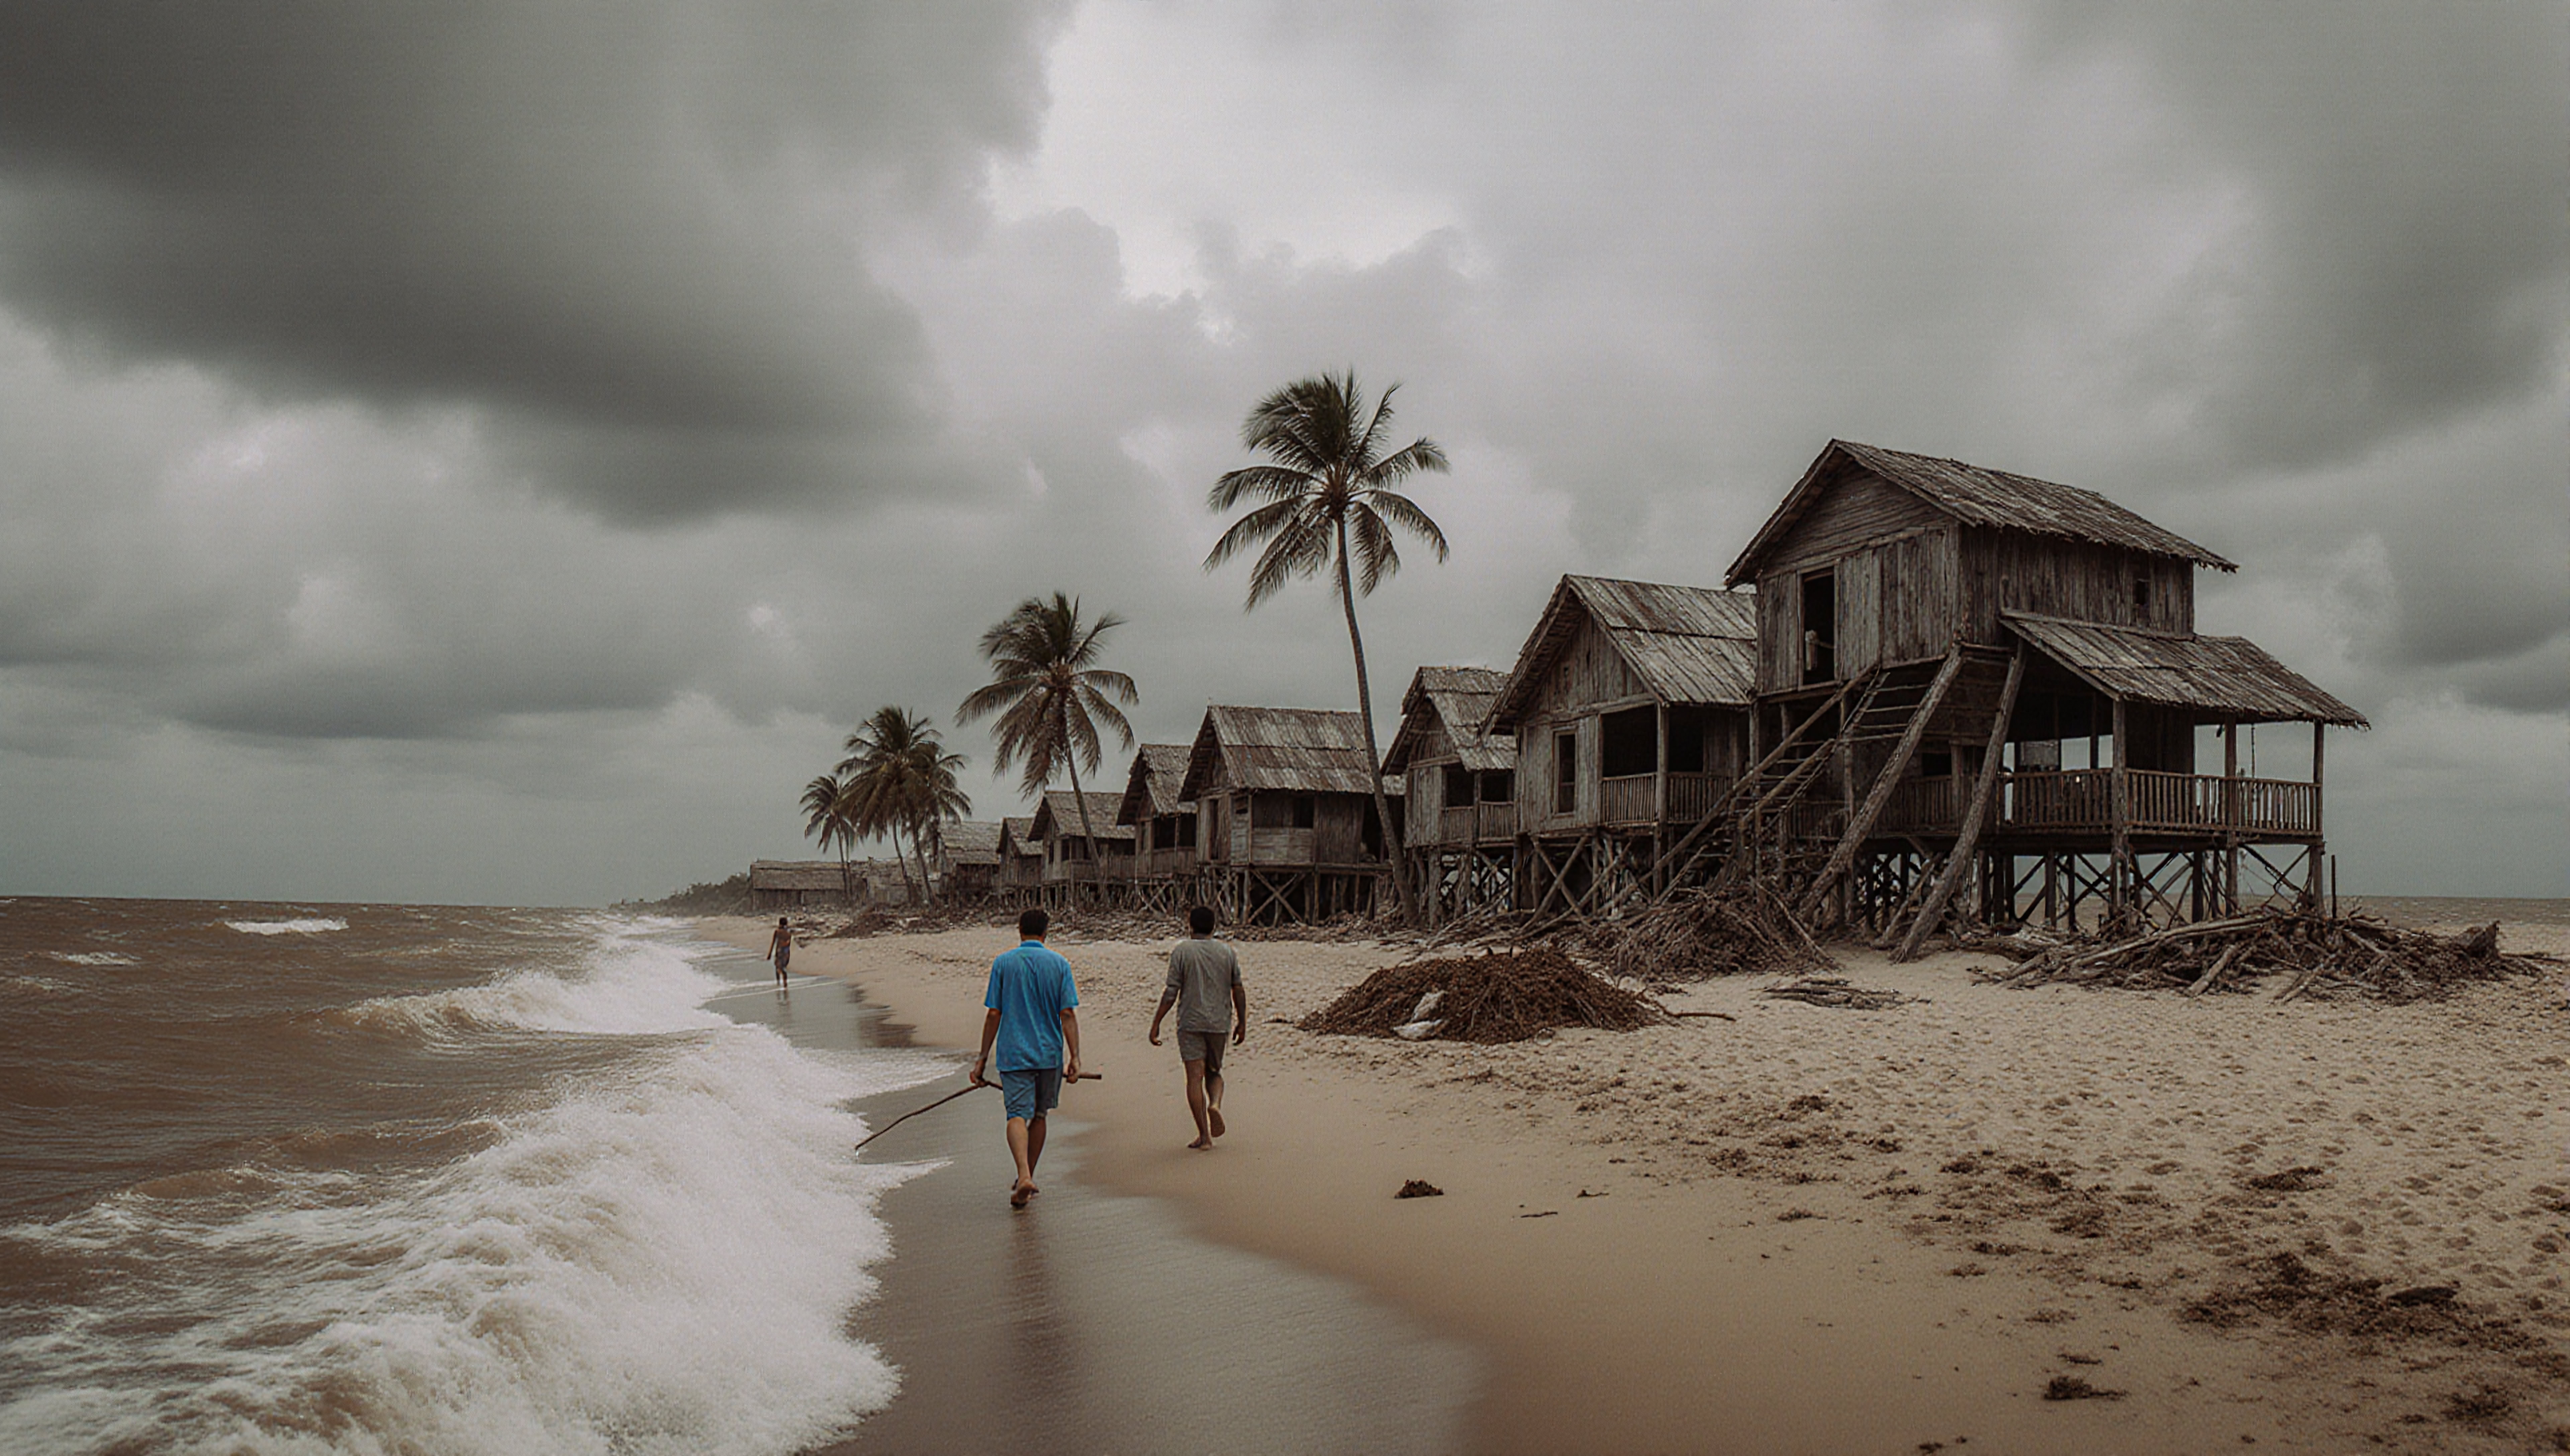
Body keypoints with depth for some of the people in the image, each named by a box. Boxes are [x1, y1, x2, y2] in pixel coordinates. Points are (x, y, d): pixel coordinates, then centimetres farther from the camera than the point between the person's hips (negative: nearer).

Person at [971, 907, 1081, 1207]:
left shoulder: (1003, 964, -1)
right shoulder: (1059, 964, 0)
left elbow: (993, 1015, -2)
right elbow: (1068, 1015, -6)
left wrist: (983, 1059, 4)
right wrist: (1075, 1058, -6)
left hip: (1013, 1055, -1)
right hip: (1050, 1053, 2)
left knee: (1018, 1116, -6)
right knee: (1039, 1115, 16)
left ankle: (1025, 1175, -27)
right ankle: (1026, 1179, 26)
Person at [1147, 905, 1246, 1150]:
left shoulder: (1182, 952, -4)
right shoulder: (1227, 952, 5)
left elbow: (1171, 993, -7)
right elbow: (1239, 991, 7)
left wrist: (1156, 1024, -1)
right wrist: (1242, 1023, 16)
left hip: (1191, 1023, -3)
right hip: (1220, 1023, 3)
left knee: (1195, 1077, -1)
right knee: (1214, 1072, 19)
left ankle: (1204, 1135, -3)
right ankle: (1215, 1104, -11)